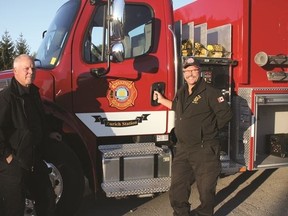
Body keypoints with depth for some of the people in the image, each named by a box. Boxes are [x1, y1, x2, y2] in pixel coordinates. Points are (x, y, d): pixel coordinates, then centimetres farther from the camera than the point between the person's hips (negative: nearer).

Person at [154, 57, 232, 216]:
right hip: (182, 149, 7)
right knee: (177, 190, 13)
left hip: (204, 150, -6)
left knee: (206, 188, 8)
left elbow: (225, 114, -11)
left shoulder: (210, 92, -11)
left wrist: (208, 130, -3)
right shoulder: (181, 92, 12)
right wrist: (162, 100, 32)